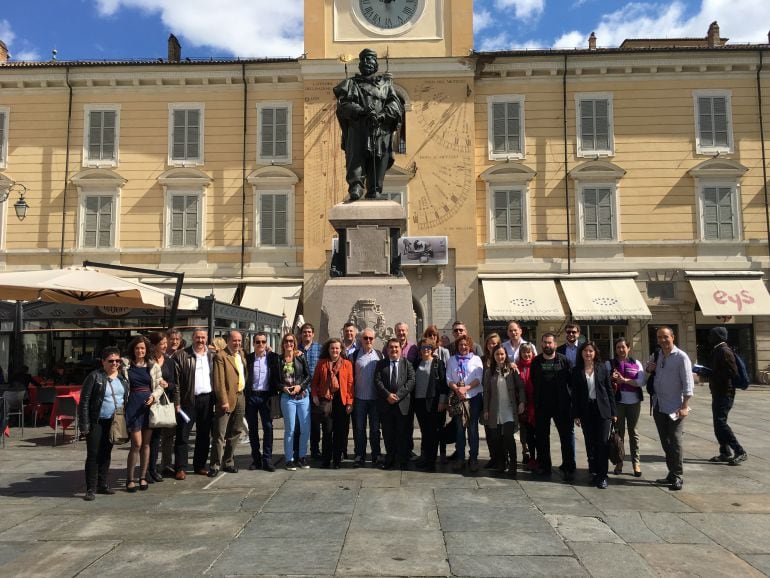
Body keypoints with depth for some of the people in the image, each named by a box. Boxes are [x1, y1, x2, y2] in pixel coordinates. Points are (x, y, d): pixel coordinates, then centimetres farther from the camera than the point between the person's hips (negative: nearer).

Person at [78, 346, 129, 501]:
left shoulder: (122, 378, 8)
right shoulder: (94, 377, -8)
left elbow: (126, 398, 15)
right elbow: (84, 401, -10)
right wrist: (84, 424, -14)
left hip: (114, 422, 5)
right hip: (97, 422, -5)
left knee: (106, 453, 14)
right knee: (93, 455, -3)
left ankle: (103, 484, 24)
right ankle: (91, 489, 4)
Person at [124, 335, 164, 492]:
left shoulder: (153, 365, 7)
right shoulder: (125, 364, 1)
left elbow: (159, 386, 8)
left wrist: (153, 396, -9)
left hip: (149, 405, 3)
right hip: (133, 405, -3)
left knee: (146, 443, 7)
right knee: (137, 443, -7)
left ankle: (143, 477, 19)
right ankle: (130, 478, 7)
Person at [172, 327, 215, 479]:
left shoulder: (212, 356, 9)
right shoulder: (181, 355, -3)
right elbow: (176, 380, -6)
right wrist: (177, 402, -11)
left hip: (207, 399, 4)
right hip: (188, 400, -4)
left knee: (204, 435, 10)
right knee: (183, 434, 0)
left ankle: (200, 466, 21)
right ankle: (181, 468, 8)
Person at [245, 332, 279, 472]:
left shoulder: (273, 357, 3)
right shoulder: (248, 358, 4)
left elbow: (277, 376, 3)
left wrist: (275, 392, -5)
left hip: (266, 396, -1)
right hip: (251, 396, 1)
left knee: (268, 427, -3)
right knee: (252, 429, 8)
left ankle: (267, 459, 4)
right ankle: (256, 459, 17)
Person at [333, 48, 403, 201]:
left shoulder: (386, 83, 23)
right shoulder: (352, 84, 21)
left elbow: (396, 105, 10)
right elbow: (343, 104, 4)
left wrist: (383, 114, -12)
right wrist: (362, 111, -14)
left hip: (381, 129, 1)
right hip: (358, 127, -1)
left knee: (379, 158, -6)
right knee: (355, 155, -22)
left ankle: (374, 191, -2)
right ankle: (356, 185, -29)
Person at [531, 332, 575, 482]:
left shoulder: (563, 360, 0)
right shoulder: (536, 361, 5)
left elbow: (571, 380, -2)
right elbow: (532, 382, 7)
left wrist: (570, 397, -7)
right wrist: (535, 399, 2)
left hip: (562, 404, -2)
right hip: (541, 405, 2)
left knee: (567, 435, 0)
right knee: (541, 436, 10)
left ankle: (569, 468, 9)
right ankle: (544, 466, 23)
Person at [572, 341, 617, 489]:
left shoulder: (602, 369, 2)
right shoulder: (576, 371, 3)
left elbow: (609, 390, 3)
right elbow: (575, 394, 3)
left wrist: (613, 412, 0)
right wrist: (576, 415, 0)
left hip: (602, 410, -1)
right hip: (586, 411, 1)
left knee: (602, 442, -4)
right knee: (590, 443, 6)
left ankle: (602, 475, 3)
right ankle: (594, 472, 19)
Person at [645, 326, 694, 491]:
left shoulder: (681, 357, -9)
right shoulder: (656, 356, 9)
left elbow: (687, 383, -12)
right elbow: (646, 377, 23)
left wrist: (685, 406, -16)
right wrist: (648, 369, 0)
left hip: (674, 407, -6)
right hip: (658, 406, 6)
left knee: (675, 443, -2)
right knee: (665, 443, 12)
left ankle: (677, 477, 8)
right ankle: (672, 474, 23)